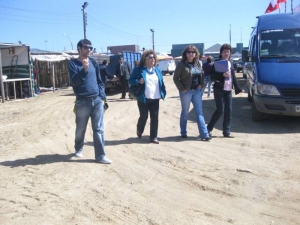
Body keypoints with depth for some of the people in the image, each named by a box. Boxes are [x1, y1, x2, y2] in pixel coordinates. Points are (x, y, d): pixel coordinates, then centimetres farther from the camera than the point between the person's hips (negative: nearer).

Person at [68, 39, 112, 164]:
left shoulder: (94, 62, 11)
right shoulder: (73, 63, -2)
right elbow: (75, 82, -14)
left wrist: (102, 96, 4)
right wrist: (84, 69, -24)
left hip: (97, 101, 3)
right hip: (82, 102, -3)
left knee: (99, 129, 0)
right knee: (81, 129, 11)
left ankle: (100, 155, 4)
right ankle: (78, 149, 35)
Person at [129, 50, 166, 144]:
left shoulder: (158, 70, 13)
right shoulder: (138, 70, -2)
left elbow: (161, 83, 17)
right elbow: (131, 80, -2)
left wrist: (163, 93, 6)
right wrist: (138, 81, -21)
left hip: (155, 99, 4)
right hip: (143, 98, -4)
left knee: (155, 118, 2)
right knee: (143, 117, 5)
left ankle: (153, 137, 10)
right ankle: (139, 131, 35)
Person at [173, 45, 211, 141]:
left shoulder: (198, 63, 8)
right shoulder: (181, 64, -7)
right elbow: (175, 78, -7)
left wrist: (200, 84, 3)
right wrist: (182, 89, -12)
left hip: (196, 91, 5)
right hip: (186, 91, -4)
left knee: (199, 113, 2)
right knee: (185, 112, 8)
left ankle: (204, 134, 1)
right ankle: (183, 132, 23)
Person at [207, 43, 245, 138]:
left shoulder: (230, 64, 16)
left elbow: (233, 77, 19)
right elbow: (212, 76, -10)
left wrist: (238, 89, 15)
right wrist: (222, 75, -22)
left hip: (228, 90, 6)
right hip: (219, 89, -6)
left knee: (228, 111, 4)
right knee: (220, 110, -9)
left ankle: (226, 132, 10)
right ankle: (208, 128, 6)